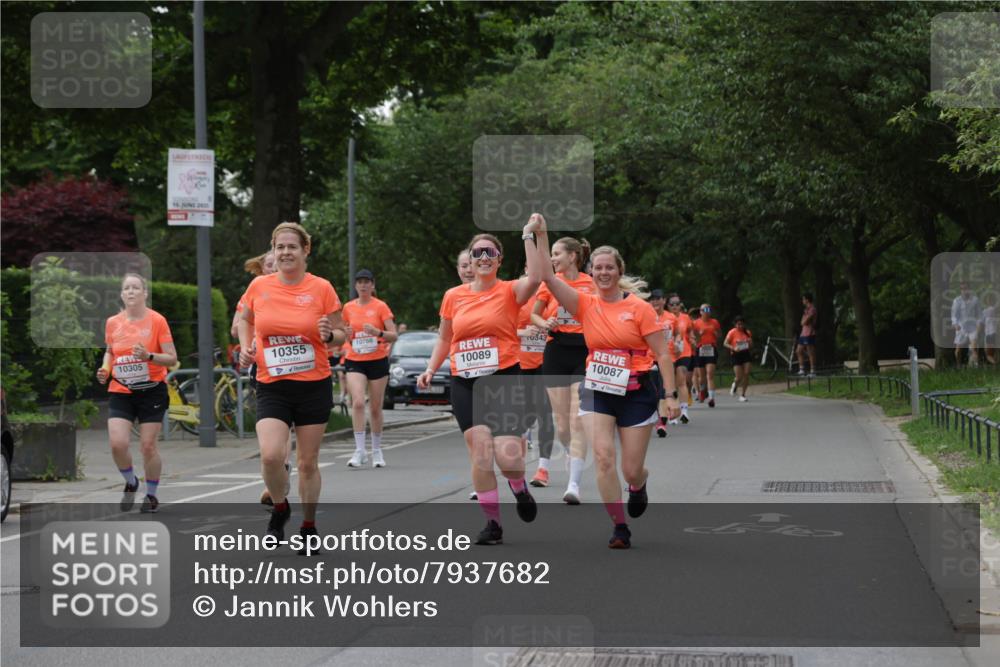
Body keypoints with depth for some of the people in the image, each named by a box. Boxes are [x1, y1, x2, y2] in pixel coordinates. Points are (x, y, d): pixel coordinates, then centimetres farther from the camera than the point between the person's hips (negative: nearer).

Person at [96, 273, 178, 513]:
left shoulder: (157, 320, -7)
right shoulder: (112, 323, 4)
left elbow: (172, 358, -7)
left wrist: (149, 356, -24)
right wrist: (105, 369, 2)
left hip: (151, 391, -3)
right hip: (120, 392, 3)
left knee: (148, 446, -2)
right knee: (117, 443, -13)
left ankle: (151, 495, 19)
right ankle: (131, 483, 16)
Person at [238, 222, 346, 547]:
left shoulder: (321, 288, -5)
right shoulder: (259, 286, 0)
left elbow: (341, 334, 3)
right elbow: (245, 319, 20)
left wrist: (329, 335, -19)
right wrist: (246, 347, 3)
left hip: (314, 386, 0)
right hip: (272, 386, 0)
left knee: (308, 462, 8)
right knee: (271, 455, -19)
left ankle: (308, 526, 28)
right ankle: (279, 508, 11)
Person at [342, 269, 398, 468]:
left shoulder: (381, 306, -1)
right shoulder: (348, 308, 8)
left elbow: (394, 336, -5)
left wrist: (378, 332, -24)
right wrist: (347, 335, -5)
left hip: (377, 361, -1)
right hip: (355, 362, 1)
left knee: (375, 408, 5)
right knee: (358, 402, -18)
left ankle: (377, 451, 21)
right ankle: (360, 451, -18)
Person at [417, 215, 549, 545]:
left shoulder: (509, 291, -2)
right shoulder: (453, 296, 8)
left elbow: (535, 277, -23)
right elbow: (444, 338, 20)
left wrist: (531, 235, -21)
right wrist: (431, 369, 7)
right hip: (465, 384, 3)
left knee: (507, 457, -14)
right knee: (480, 454, -4)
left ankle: (519, 488, 22)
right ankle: (492, 523, 10)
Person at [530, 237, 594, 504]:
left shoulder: (590, 284, 0)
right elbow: (534, 315, 15)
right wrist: (545, 324, -6)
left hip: (584, 353, -2)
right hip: (556, 352, 2)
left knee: (578, 420, -12)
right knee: (561, 423, 4)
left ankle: (574, 485, -12)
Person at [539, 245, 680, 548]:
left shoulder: (640, 307, -5)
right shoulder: (586, 305, 1)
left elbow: (662, 354, -4)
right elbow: (547, 276, -10)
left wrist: (670, 395, -10)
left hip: (636, 392, -2)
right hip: (597, 391, 2)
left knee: (631, 470, 2)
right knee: (603, 457, -16)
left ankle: (638, 485, 42)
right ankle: (620, 527, -5)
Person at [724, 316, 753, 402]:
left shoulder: (747, 333, 8)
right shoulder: (732, 332, -5)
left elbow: (751, 347, 17)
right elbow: (725, 344, -9)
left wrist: (750, 342, -6)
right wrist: (733, 348, -25)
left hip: (746, 354, 4)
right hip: (736, 355, -4)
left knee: (746, 374, -7)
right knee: (739, 377, -7)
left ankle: (743, 395, 2)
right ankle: (735, 385, 30)